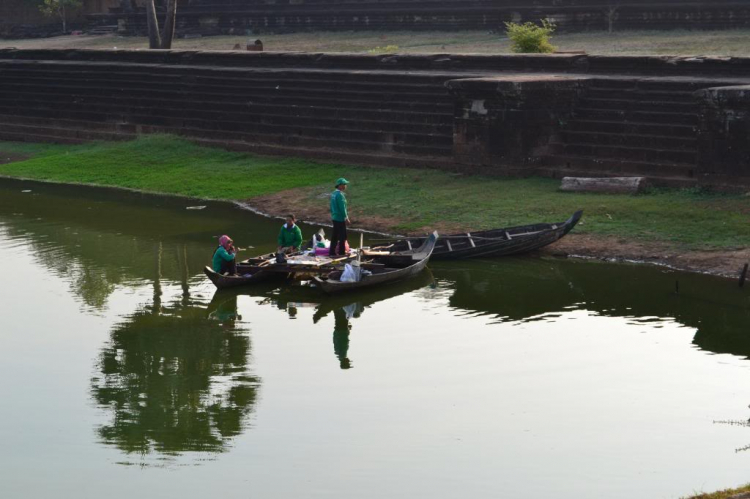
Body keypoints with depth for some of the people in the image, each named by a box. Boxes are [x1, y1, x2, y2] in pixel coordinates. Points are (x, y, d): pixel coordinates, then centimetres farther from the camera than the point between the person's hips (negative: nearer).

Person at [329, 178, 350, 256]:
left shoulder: (333, 194, 10)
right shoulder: (340, 195, -19)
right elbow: (342, 208, -20)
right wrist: (346, 218, -16)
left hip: (334, 218, 9)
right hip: (340, 218, -9)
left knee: (335, 235, 13)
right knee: (342, 236, -1)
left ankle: (332, 252, 16)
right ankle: (341, 252, 4)